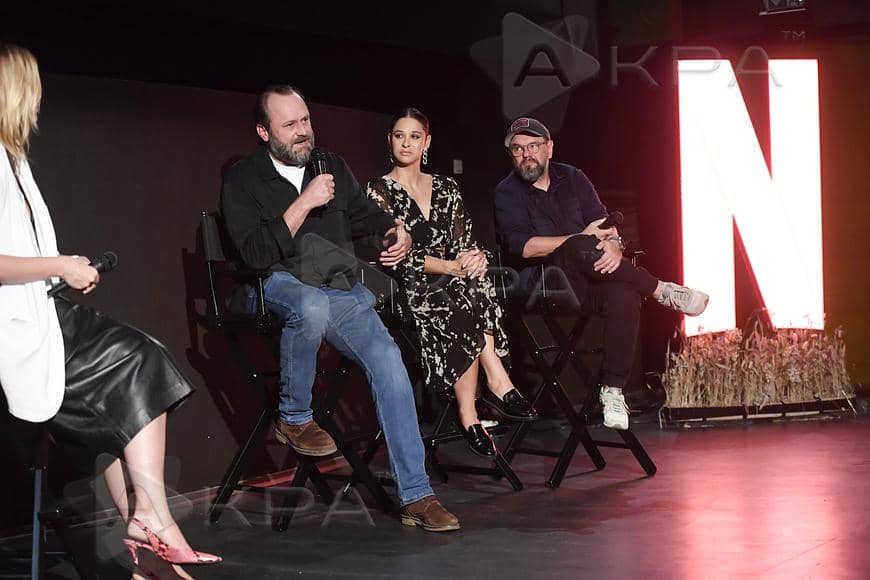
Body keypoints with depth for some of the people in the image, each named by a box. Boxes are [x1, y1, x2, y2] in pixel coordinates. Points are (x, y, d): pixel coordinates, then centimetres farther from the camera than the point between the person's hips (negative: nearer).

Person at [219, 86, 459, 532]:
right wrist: (305, 203, -16)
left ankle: (416, 495, -19)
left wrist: (397, 233, 6)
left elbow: (365, 216, 28)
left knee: (388, 358, -21)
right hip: (278, 288, -4)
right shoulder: (242, 181, 1)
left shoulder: (332, 165, 17)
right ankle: (293, 419, -16)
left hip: (343, 290, 4)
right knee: (311, 305, -41)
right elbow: (257, 253, -12)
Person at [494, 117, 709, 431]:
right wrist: (582, 238, -15)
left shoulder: (571, 178, 15)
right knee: (580, 249, -35)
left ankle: (613, 390, -27)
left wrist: (614, 245, -18)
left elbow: (604, 225, 8)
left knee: (624, 295, -32)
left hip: (589, 278, 3)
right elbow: (521, 246, -10)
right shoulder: (507, 193, 4)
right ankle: (661, 291, -20)